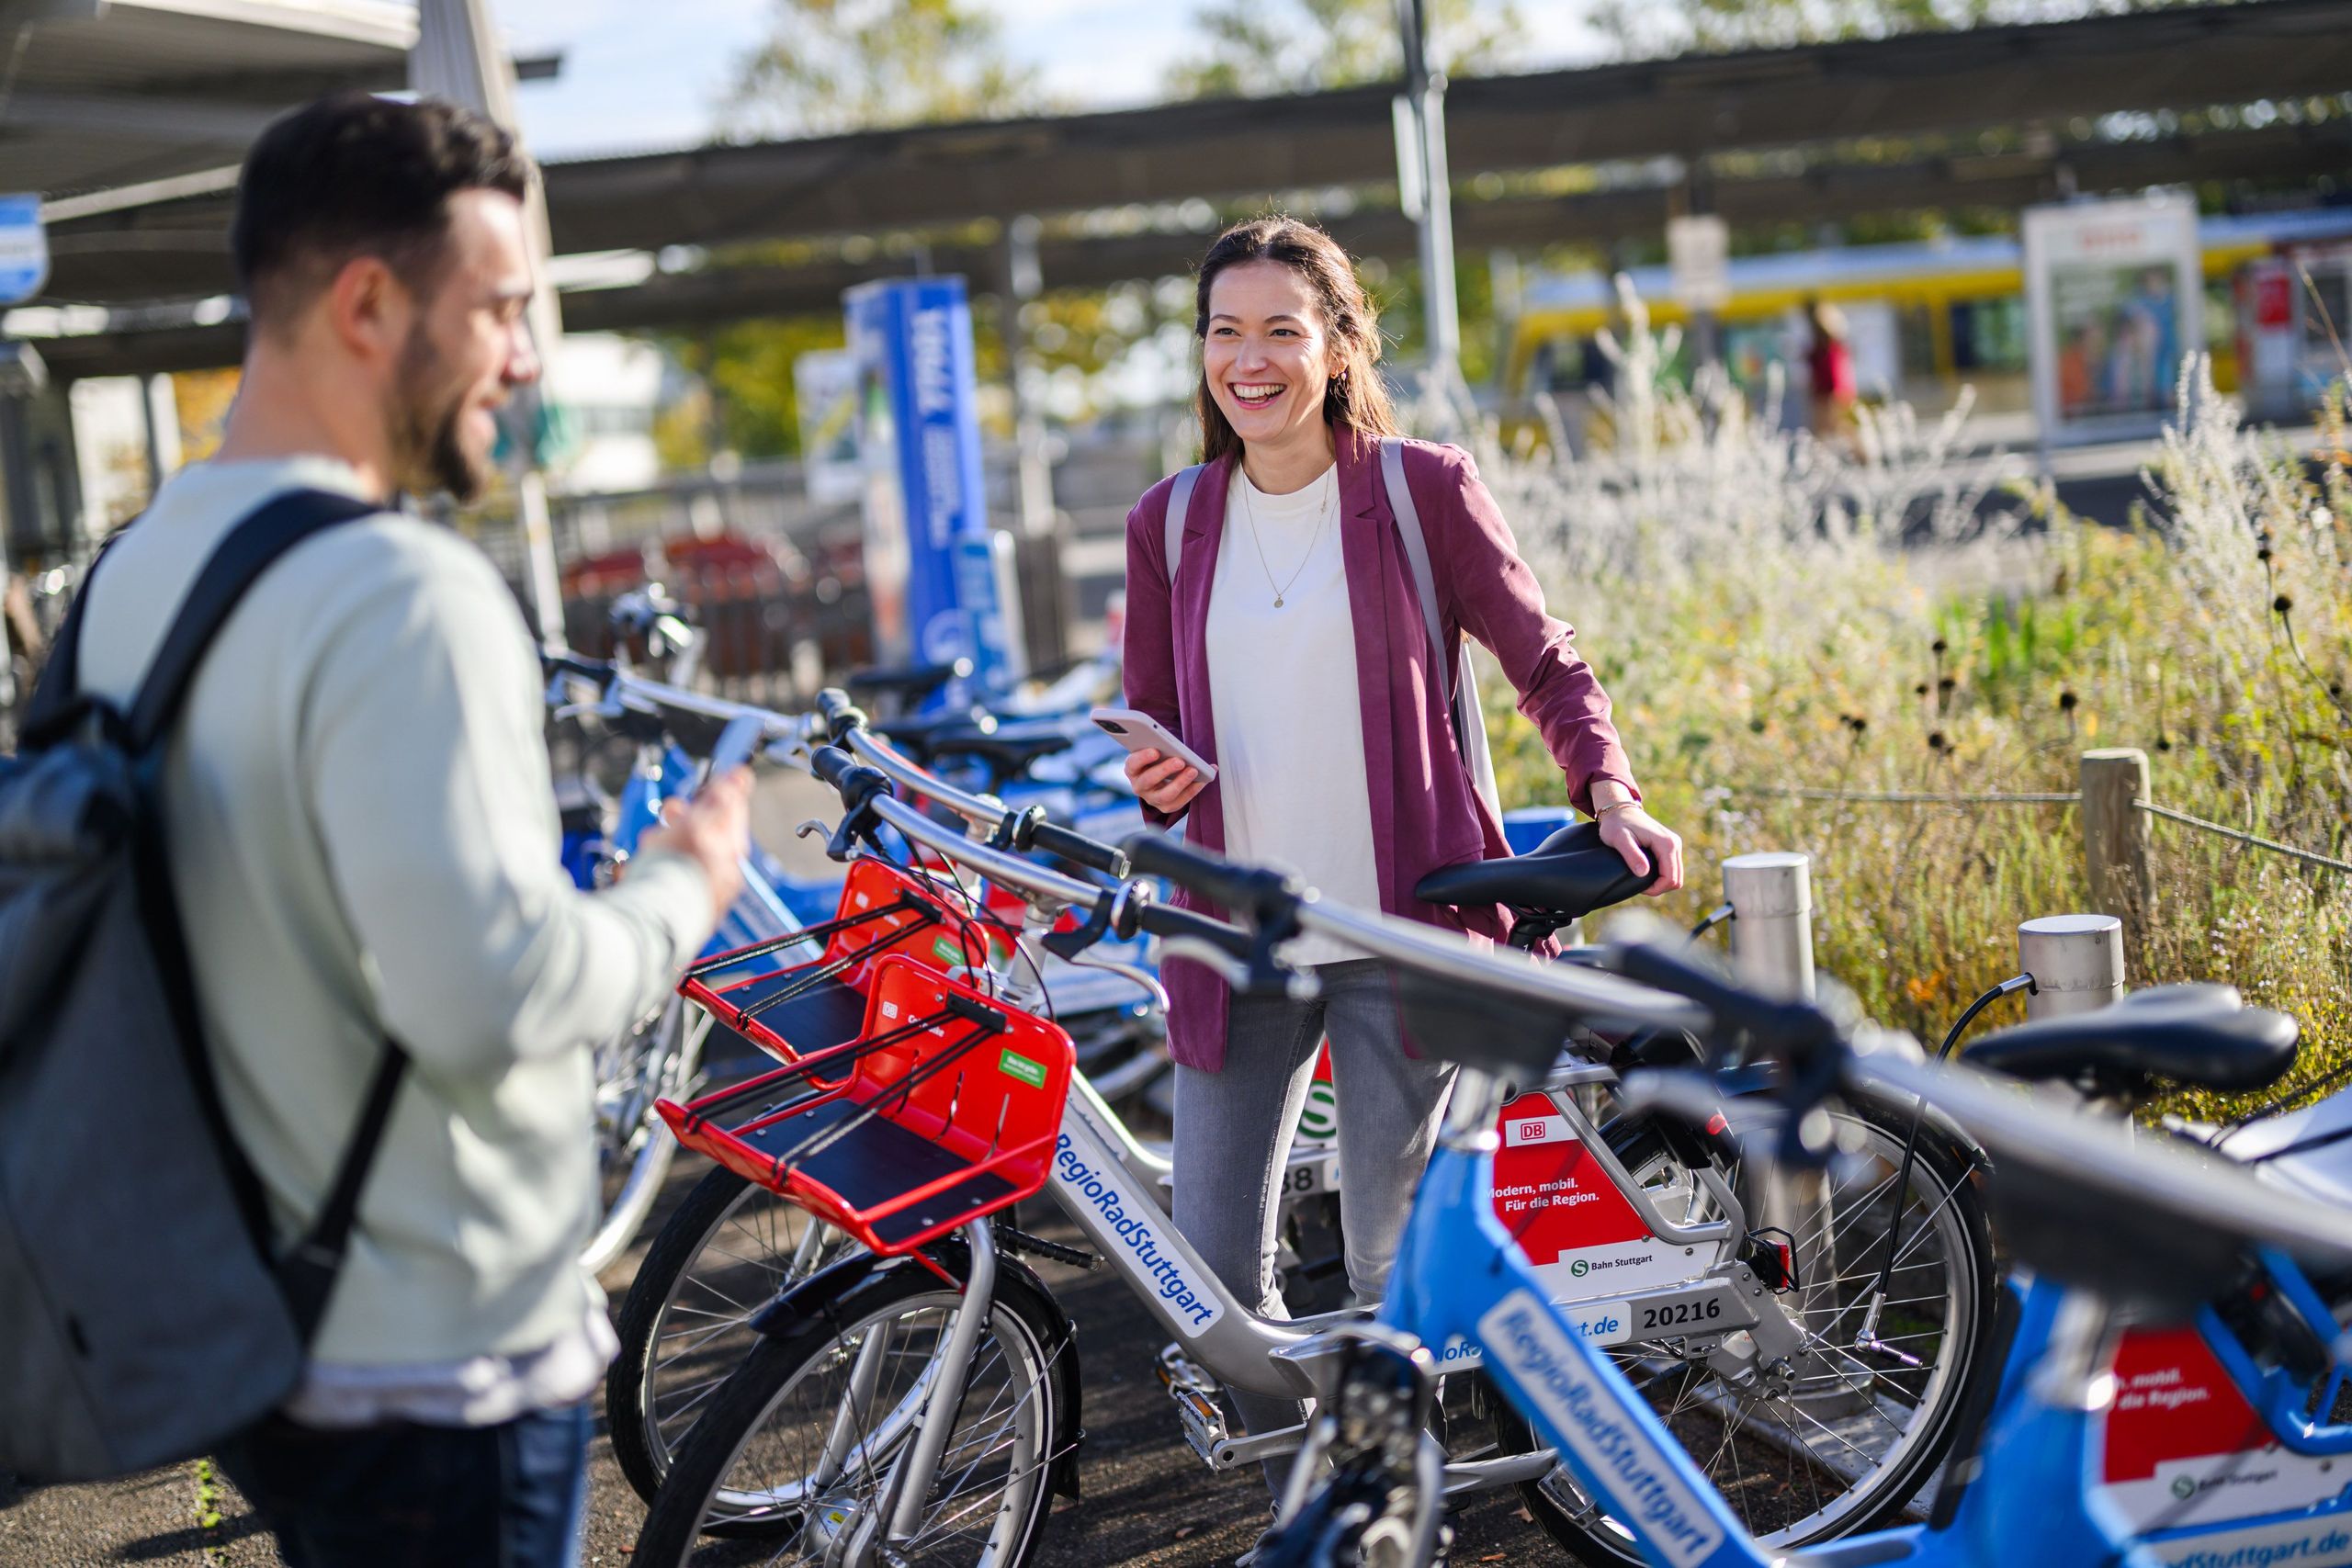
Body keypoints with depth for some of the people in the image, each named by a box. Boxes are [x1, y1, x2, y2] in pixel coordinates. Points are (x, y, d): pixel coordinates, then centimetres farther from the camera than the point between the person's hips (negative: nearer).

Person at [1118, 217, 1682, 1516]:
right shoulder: (1170, 524, 9)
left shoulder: (1421, 490, -1)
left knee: (1392, 1263, -1)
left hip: (1397, 932, -3)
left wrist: (1608, 790, -11)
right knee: (1212, 1260, 1)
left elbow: (1543, 663, 6)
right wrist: (1158, 777, -8)